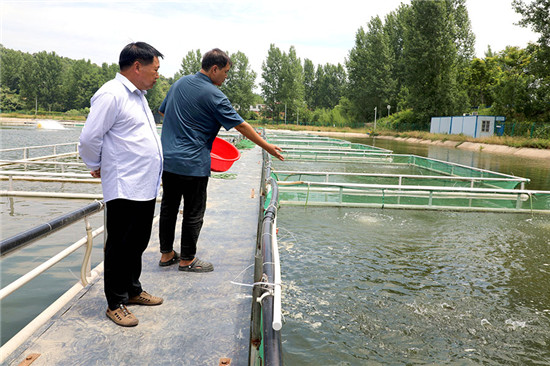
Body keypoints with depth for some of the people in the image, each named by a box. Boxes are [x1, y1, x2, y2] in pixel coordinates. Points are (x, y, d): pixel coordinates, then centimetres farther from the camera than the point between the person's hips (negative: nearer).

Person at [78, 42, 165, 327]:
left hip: (145, 187, 9)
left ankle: (132, 290, 35)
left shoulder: (138, 95, 17)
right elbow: (88, 140, -14)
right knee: (120, 247, 3)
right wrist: (96, 166, 1)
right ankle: (115, 304, 18)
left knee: (137, 244, 19)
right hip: (124, 189, -9)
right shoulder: (111, 95, -15)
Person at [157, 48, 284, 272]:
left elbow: (163, 111, 21)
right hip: (192, 164, -8)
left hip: (167, 159, 8)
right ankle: (187, 260, 18)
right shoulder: (213, 96, -13)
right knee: (193, 212, 5)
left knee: (168, 207, 15)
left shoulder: (180, 83, 9)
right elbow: (241, 126, -11)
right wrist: (268, 147, -3)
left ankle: (166, 254, 27)